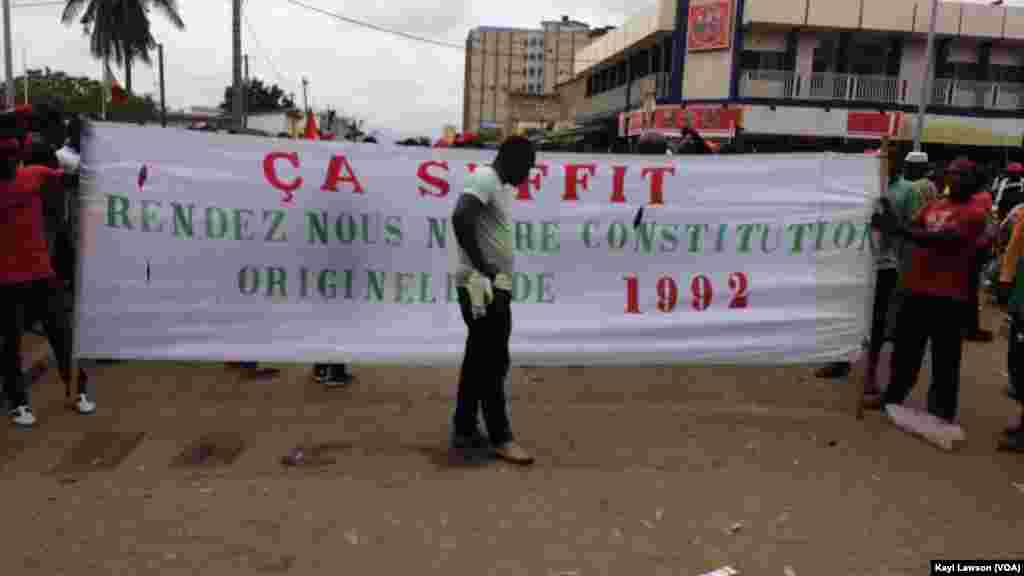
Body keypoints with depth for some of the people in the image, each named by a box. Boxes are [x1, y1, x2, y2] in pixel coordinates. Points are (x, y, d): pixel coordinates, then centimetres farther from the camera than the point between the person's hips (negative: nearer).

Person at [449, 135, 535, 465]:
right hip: (481, 286, -10)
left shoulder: (501, 187, 19)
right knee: (493, 363, -4)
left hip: (495, 286, 10)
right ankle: (500, 438, 5)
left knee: (480, 360, 13)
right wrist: (481, 268, -25)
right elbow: (460, 218, -27)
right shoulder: (485, 179, -11)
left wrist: (498, 276, 16)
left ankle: (464, 431, 20)